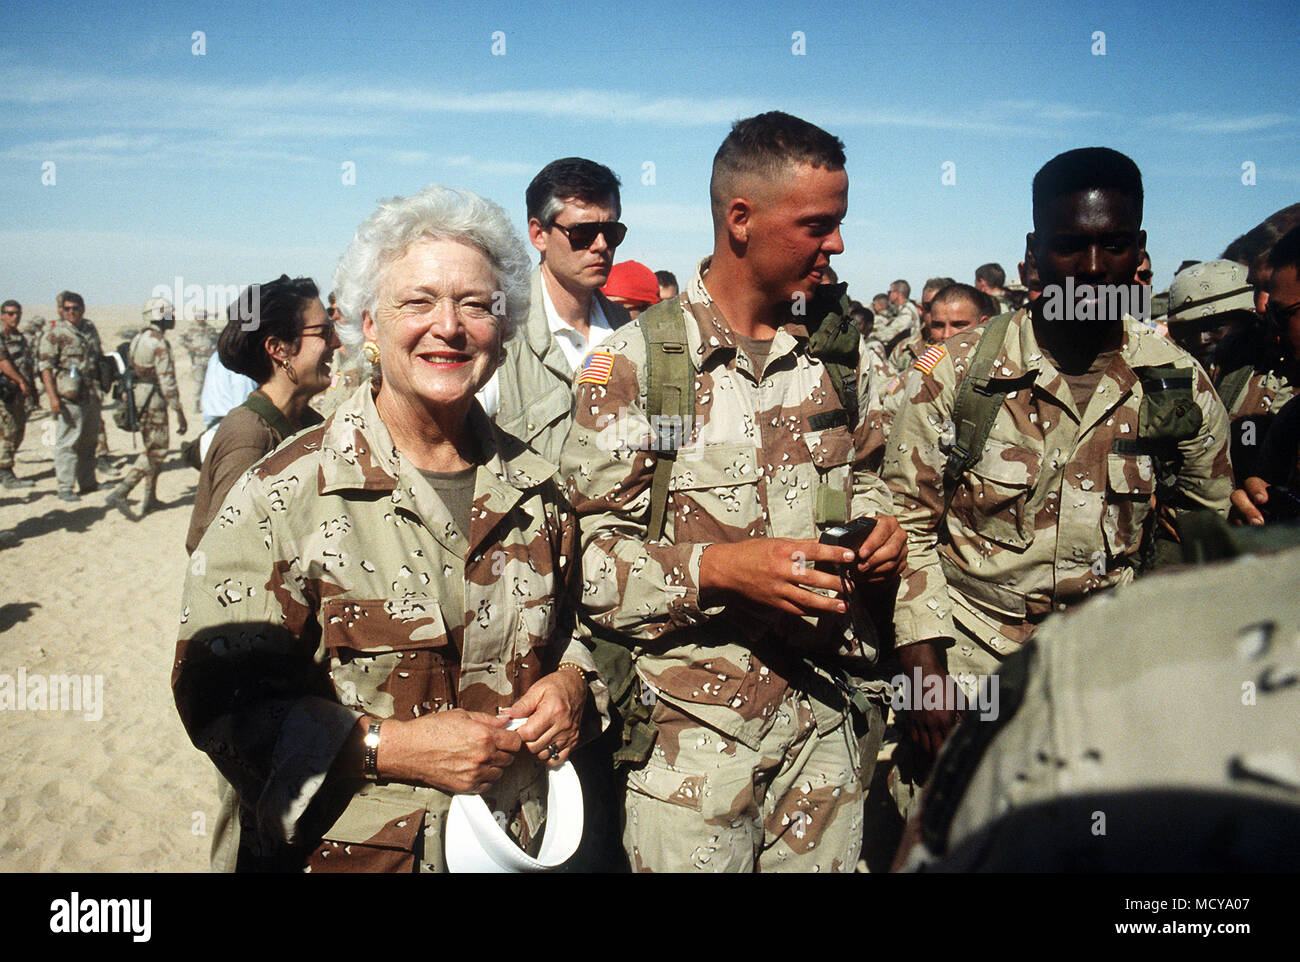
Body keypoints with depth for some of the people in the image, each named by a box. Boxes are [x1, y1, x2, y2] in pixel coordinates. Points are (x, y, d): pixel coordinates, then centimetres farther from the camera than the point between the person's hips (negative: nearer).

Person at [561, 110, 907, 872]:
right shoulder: (636, 362, -10)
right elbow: (587, 557, -14)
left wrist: (877, 521, -1)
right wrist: (716, 567, -27)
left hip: (824, 713, 5)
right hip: (693, 726, -4)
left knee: (825, 860, 17)